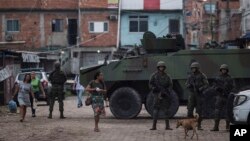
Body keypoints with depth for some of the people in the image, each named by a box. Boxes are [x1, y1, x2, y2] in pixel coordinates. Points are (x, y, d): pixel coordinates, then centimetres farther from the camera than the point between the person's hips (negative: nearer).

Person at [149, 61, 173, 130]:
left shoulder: (166, 76, 7)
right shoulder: (154, 75, 3)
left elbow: (170, 85, 8)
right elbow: (150, 85, 4)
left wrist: (168, 91, -7)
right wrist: (154, 88, -13)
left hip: (165, 95, 2)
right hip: (157, 94, -2)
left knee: (166, 110, 2)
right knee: (156, 110, -5)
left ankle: (167, 126, 6)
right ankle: (154, 126, -2)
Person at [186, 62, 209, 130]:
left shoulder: (202, 76, -4)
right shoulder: (190, 76, 9)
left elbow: (206, 84, -7)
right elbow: (187, 84, 14)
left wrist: (200, 89, -22)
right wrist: (189, 85, -10)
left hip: (199, 94, -4)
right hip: (192, 94, 4)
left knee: (199, 110, -2)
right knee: (190, 109, -2)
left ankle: (199, 125, 4)